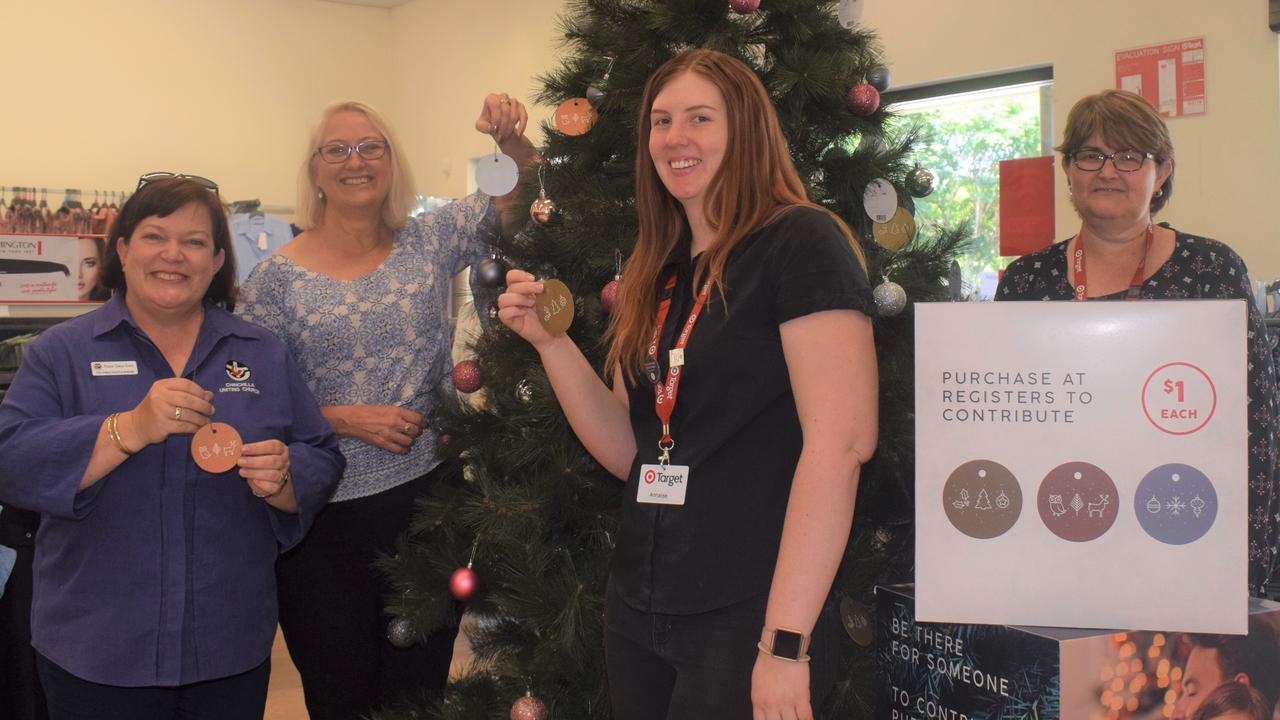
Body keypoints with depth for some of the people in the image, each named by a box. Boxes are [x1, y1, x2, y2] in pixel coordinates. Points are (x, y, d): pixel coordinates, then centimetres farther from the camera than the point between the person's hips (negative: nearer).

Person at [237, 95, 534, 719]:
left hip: (429, 498, 2)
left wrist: (511, 139, -19)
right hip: (326, 520, -2)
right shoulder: (277, 279, -4)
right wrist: (346, 419, -16)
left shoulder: (428, 243, 3)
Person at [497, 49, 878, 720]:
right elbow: (629, 454, 11)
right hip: (639, 608, 7)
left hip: (748, 616, -7)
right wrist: (549, 339, -1)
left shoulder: (802, 242, -10)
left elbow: (841, 441, -18)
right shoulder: (654, 275, 11)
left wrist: (787, 640, -22)